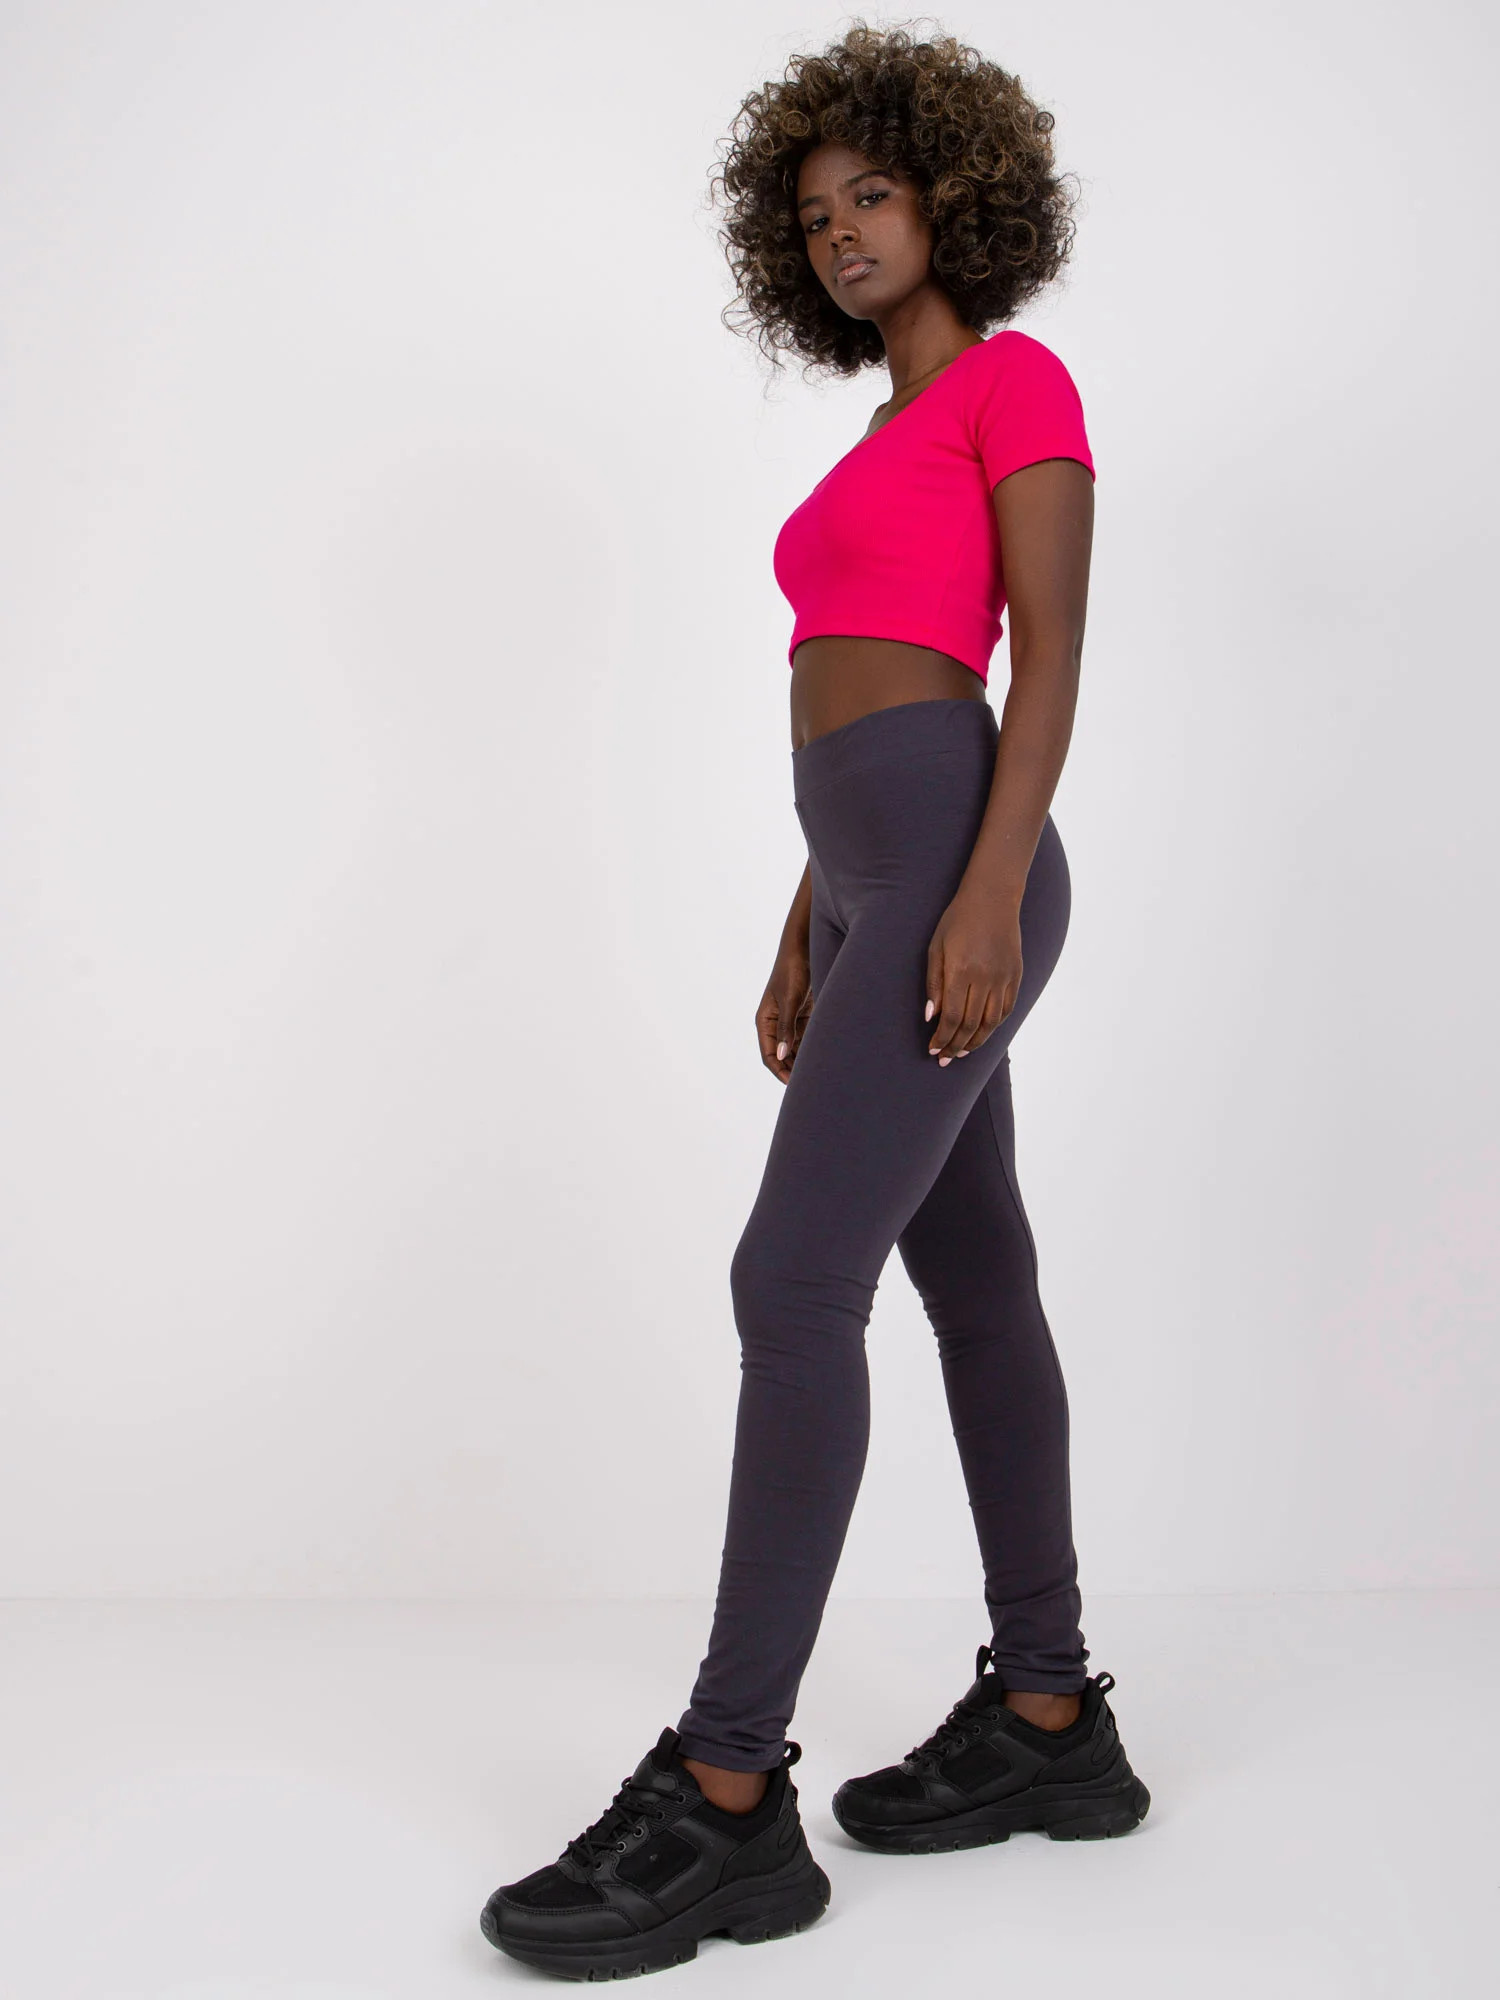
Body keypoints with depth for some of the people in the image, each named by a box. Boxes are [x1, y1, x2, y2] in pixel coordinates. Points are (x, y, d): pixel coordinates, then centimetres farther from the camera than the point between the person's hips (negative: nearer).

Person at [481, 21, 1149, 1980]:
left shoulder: (1021, 380, -1)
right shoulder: (890, 441, 24)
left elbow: (1053, 656, -12)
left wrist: (990, 899, -22)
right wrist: (807, 938, 19)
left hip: (956, 865, -10)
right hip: (877, 884, 10)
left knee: (794, 1287, -16)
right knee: (974, 1290, 10)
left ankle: (726, 1795, -13)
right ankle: (1049, 1715, 18)